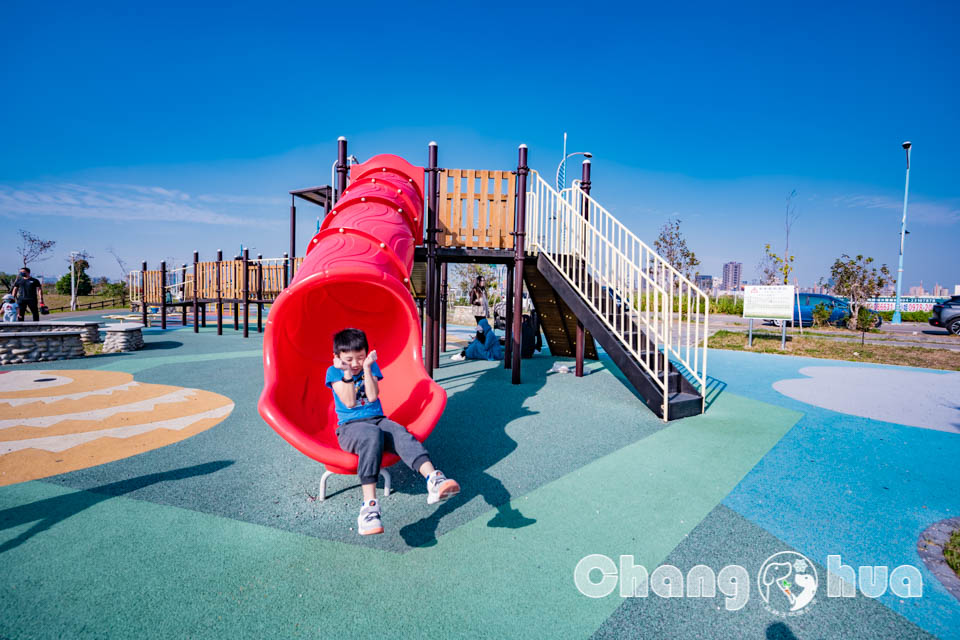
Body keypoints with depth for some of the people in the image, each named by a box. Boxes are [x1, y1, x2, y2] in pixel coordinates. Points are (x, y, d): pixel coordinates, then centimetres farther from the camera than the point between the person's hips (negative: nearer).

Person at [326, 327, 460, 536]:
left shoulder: (371, 366, 11)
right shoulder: (333, 372, 3)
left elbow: (372, 396, -4)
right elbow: (349, 402, -8)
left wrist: (367, 368, -9)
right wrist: (347, 372, -14)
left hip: (378, 419, 3)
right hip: (349, 426, -3)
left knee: (401, 433, -31)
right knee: (372, 434, -39)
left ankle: (434, 480, -52)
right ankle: (369, 504, -49)